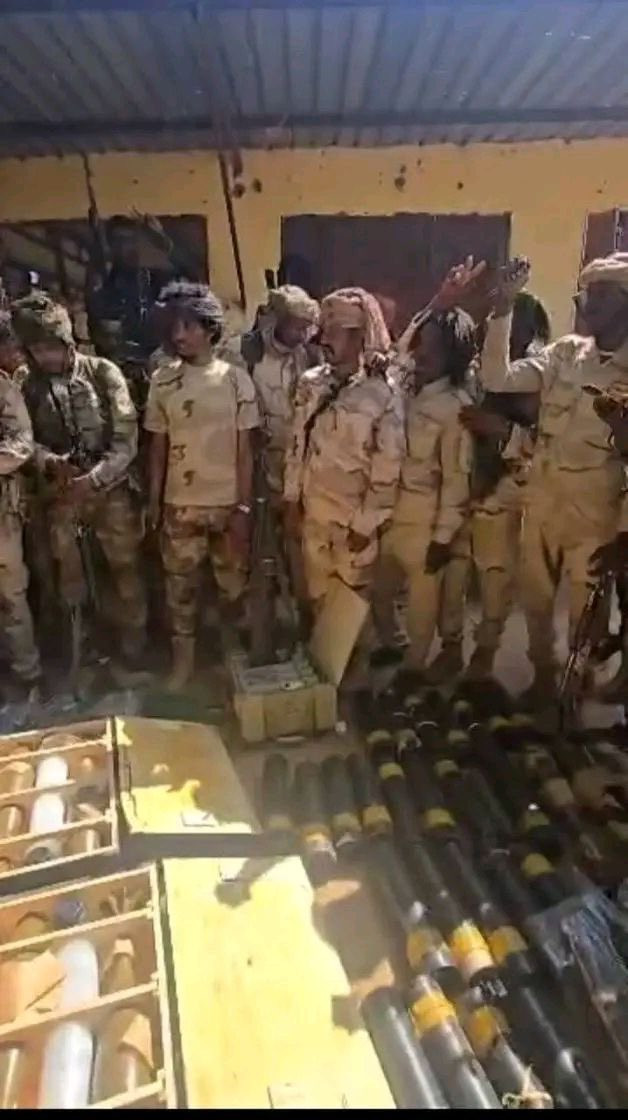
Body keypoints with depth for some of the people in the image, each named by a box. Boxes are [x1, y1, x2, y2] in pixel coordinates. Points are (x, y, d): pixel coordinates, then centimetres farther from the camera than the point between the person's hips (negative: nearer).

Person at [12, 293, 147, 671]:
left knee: (127, 571, 8)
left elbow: (127, 437, -8)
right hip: (59, 496, 2)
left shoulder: (103, 373, -4)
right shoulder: (27, 386, 1)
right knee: (70, 577, 12)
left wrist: (94, 478, -18)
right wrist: (47, 461, -18)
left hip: (111, 489, -1)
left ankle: (135, 652, 26)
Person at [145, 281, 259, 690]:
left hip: (227, 502, -2)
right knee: (180, 585, 11)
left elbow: (245, 447, -5)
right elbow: (158, 445, 6)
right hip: (180, 505, 2)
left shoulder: (235, 376, -5)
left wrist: (244, 506, -8)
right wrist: (153, 501, 4)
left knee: (235, 585, 11)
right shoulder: (163, 379, 0)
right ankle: (183, 660, 29)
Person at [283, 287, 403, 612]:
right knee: (318, 600, 19)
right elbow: (296, 443, 6)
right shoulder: (310, 383, -1)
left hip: (355, 520, -4)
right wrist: (291, 501, 6)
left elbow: (388, 468, -13)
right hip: (312, 515, 4)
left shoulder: (383, 395, -15)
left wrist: (365, 524, -11)